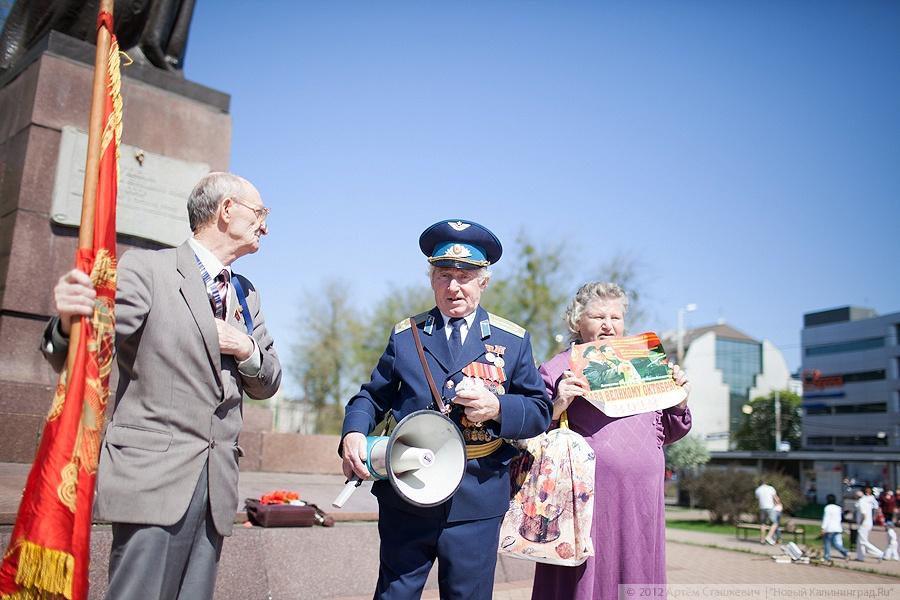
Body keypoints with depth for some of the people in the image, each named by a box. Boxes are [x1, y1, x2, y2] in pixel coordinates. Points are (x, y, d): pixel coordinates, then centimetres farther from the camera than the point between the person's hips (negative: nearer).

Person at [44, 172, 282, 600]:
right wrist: (69, 322, -31)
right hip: (154, 477, -6)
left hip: (216, 483, 6)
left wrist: (247, 349, -2)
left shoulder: (246, 295, 17)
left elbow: (267, 385, 19)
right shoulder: (146, 269, -2)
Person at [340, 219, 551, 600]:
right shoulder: (405, 335, 10)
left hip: (476, 504, 0)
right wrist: (353, 434, -9)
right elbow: (372, 397, 11)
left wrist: (497, 408, -15)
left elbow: (540, 411, 5)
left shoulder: (513, 340, 6)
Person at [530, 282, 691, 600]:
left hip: (640, 501, 4)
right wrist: (558, 405, -17)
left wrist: (679, 402, 6)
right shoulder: (558, 369, 2)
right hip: (587, 499, -4)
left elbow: (663, 434, 22)